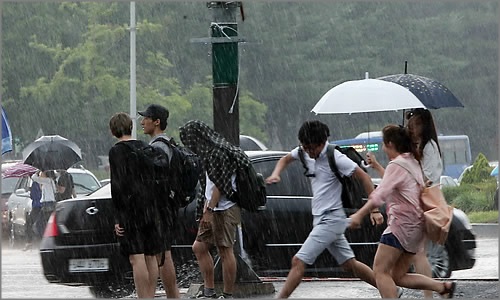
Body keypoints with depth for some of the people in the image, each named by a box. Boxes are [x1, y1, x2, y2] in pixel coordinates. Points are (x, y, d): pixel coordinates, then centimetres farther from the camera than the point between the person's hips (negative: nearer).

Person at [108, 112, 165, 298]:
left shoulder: (117, 151, -8)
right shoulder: (145, 148, 11)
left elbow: (118, 185, -14)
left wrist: (118, 217, -12)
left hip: (130, 210, -7)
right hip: (150, 210, 7)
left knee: (136, 258, -9)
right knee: (151, 257, 10)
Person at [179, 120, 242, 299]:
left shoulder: (218, 153, -13)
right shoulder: (209, 152, 18)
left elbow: (219, 184, -18)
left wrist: (209, 210, -19)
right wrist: (206, 207, 14)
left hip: (225, 209, -11)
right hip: (214, 210, 11)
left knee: (225, 251, -7)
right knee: (199, 247, 10)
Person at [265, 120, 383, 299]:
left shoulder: (335, 158, -18)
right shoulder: (305, 151, 3)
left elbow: (364, 177, -14)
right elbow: (286, 159, 21)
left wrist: (374, 210, -17)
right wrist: (276, 174, -2)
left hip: (331, 220, -8)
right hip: (320, 218, 8)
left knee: (299, 261, -13)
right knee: (349, 264, 13)